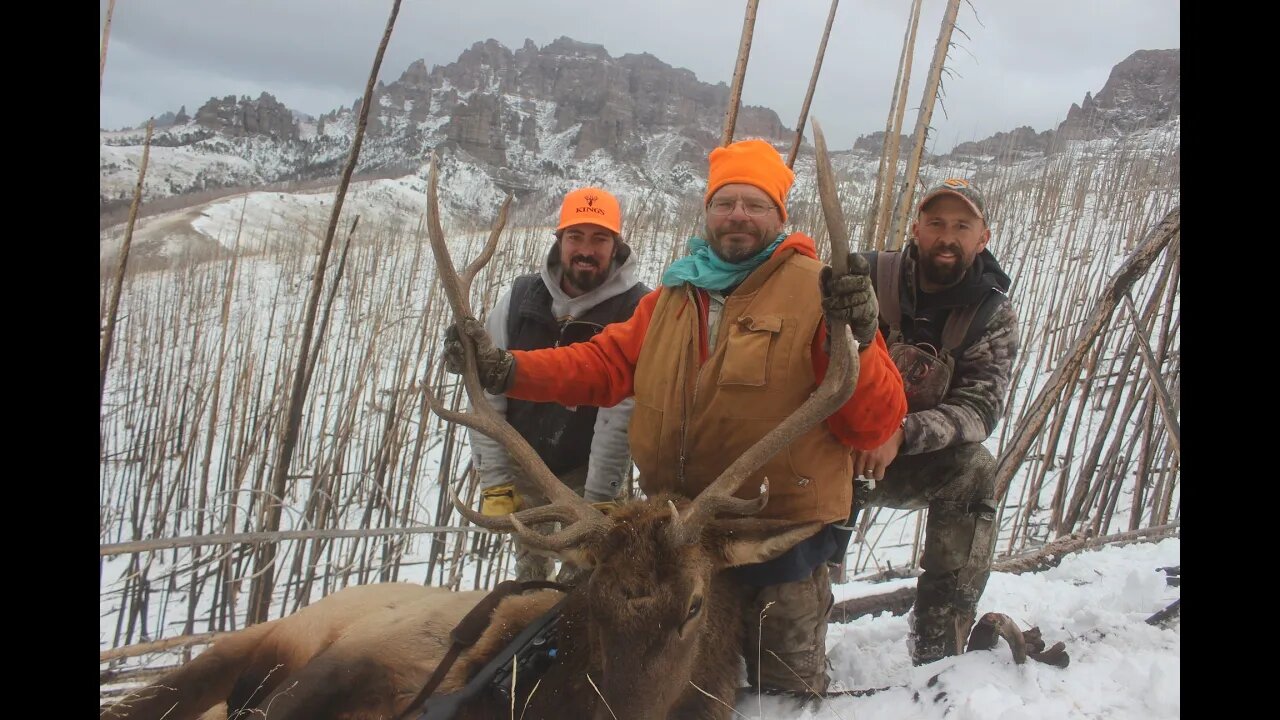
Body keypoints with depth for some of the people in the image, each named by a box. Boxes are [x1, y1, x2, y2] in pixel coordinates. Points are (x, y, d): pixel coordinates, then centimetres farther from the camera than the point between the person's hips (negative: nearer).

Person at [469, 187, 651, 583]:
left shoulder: (636, 309, -17)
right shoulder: (519, 297, -6)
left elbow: (623, 411, -20)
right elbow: (488, 392, -5)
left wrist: (598, 498, -20)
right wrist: (494, 482, -9)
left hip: (588, 475, -3)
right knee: (528, 574, 21)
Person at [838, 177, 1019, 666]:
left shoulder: (994, 316, -4)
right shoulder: (866, 277, -7)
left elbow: (980, 409, -14)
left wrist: (903, 434, -32)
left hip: (915, 463, 1)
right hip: (838, 448, 0)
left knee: (972, 471, -28)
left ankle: (939, 648, -22)